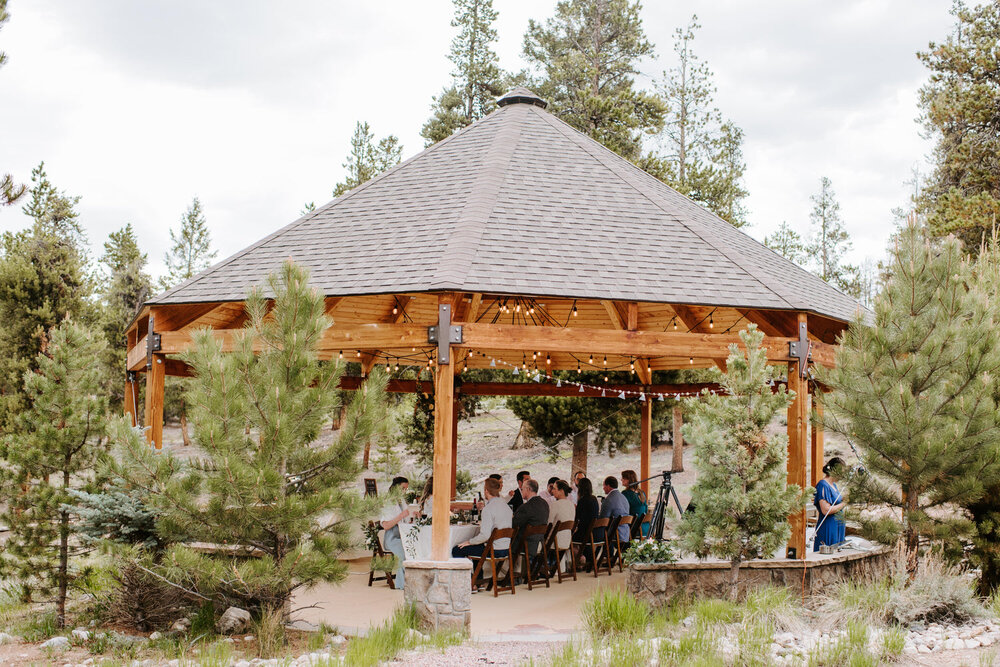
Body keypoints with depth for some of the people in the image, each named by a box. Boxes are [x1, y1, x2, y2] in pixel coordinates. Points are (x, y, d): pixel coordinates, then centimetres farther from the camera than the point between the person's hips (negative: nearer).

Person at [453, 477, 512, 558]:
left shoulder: (488, 508, -19)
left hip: (495, 551, -9)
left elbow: (485, 535, -25)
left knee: (456, 551, -4)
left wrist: (469, 542, -10)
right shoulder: (505, 505, 8)